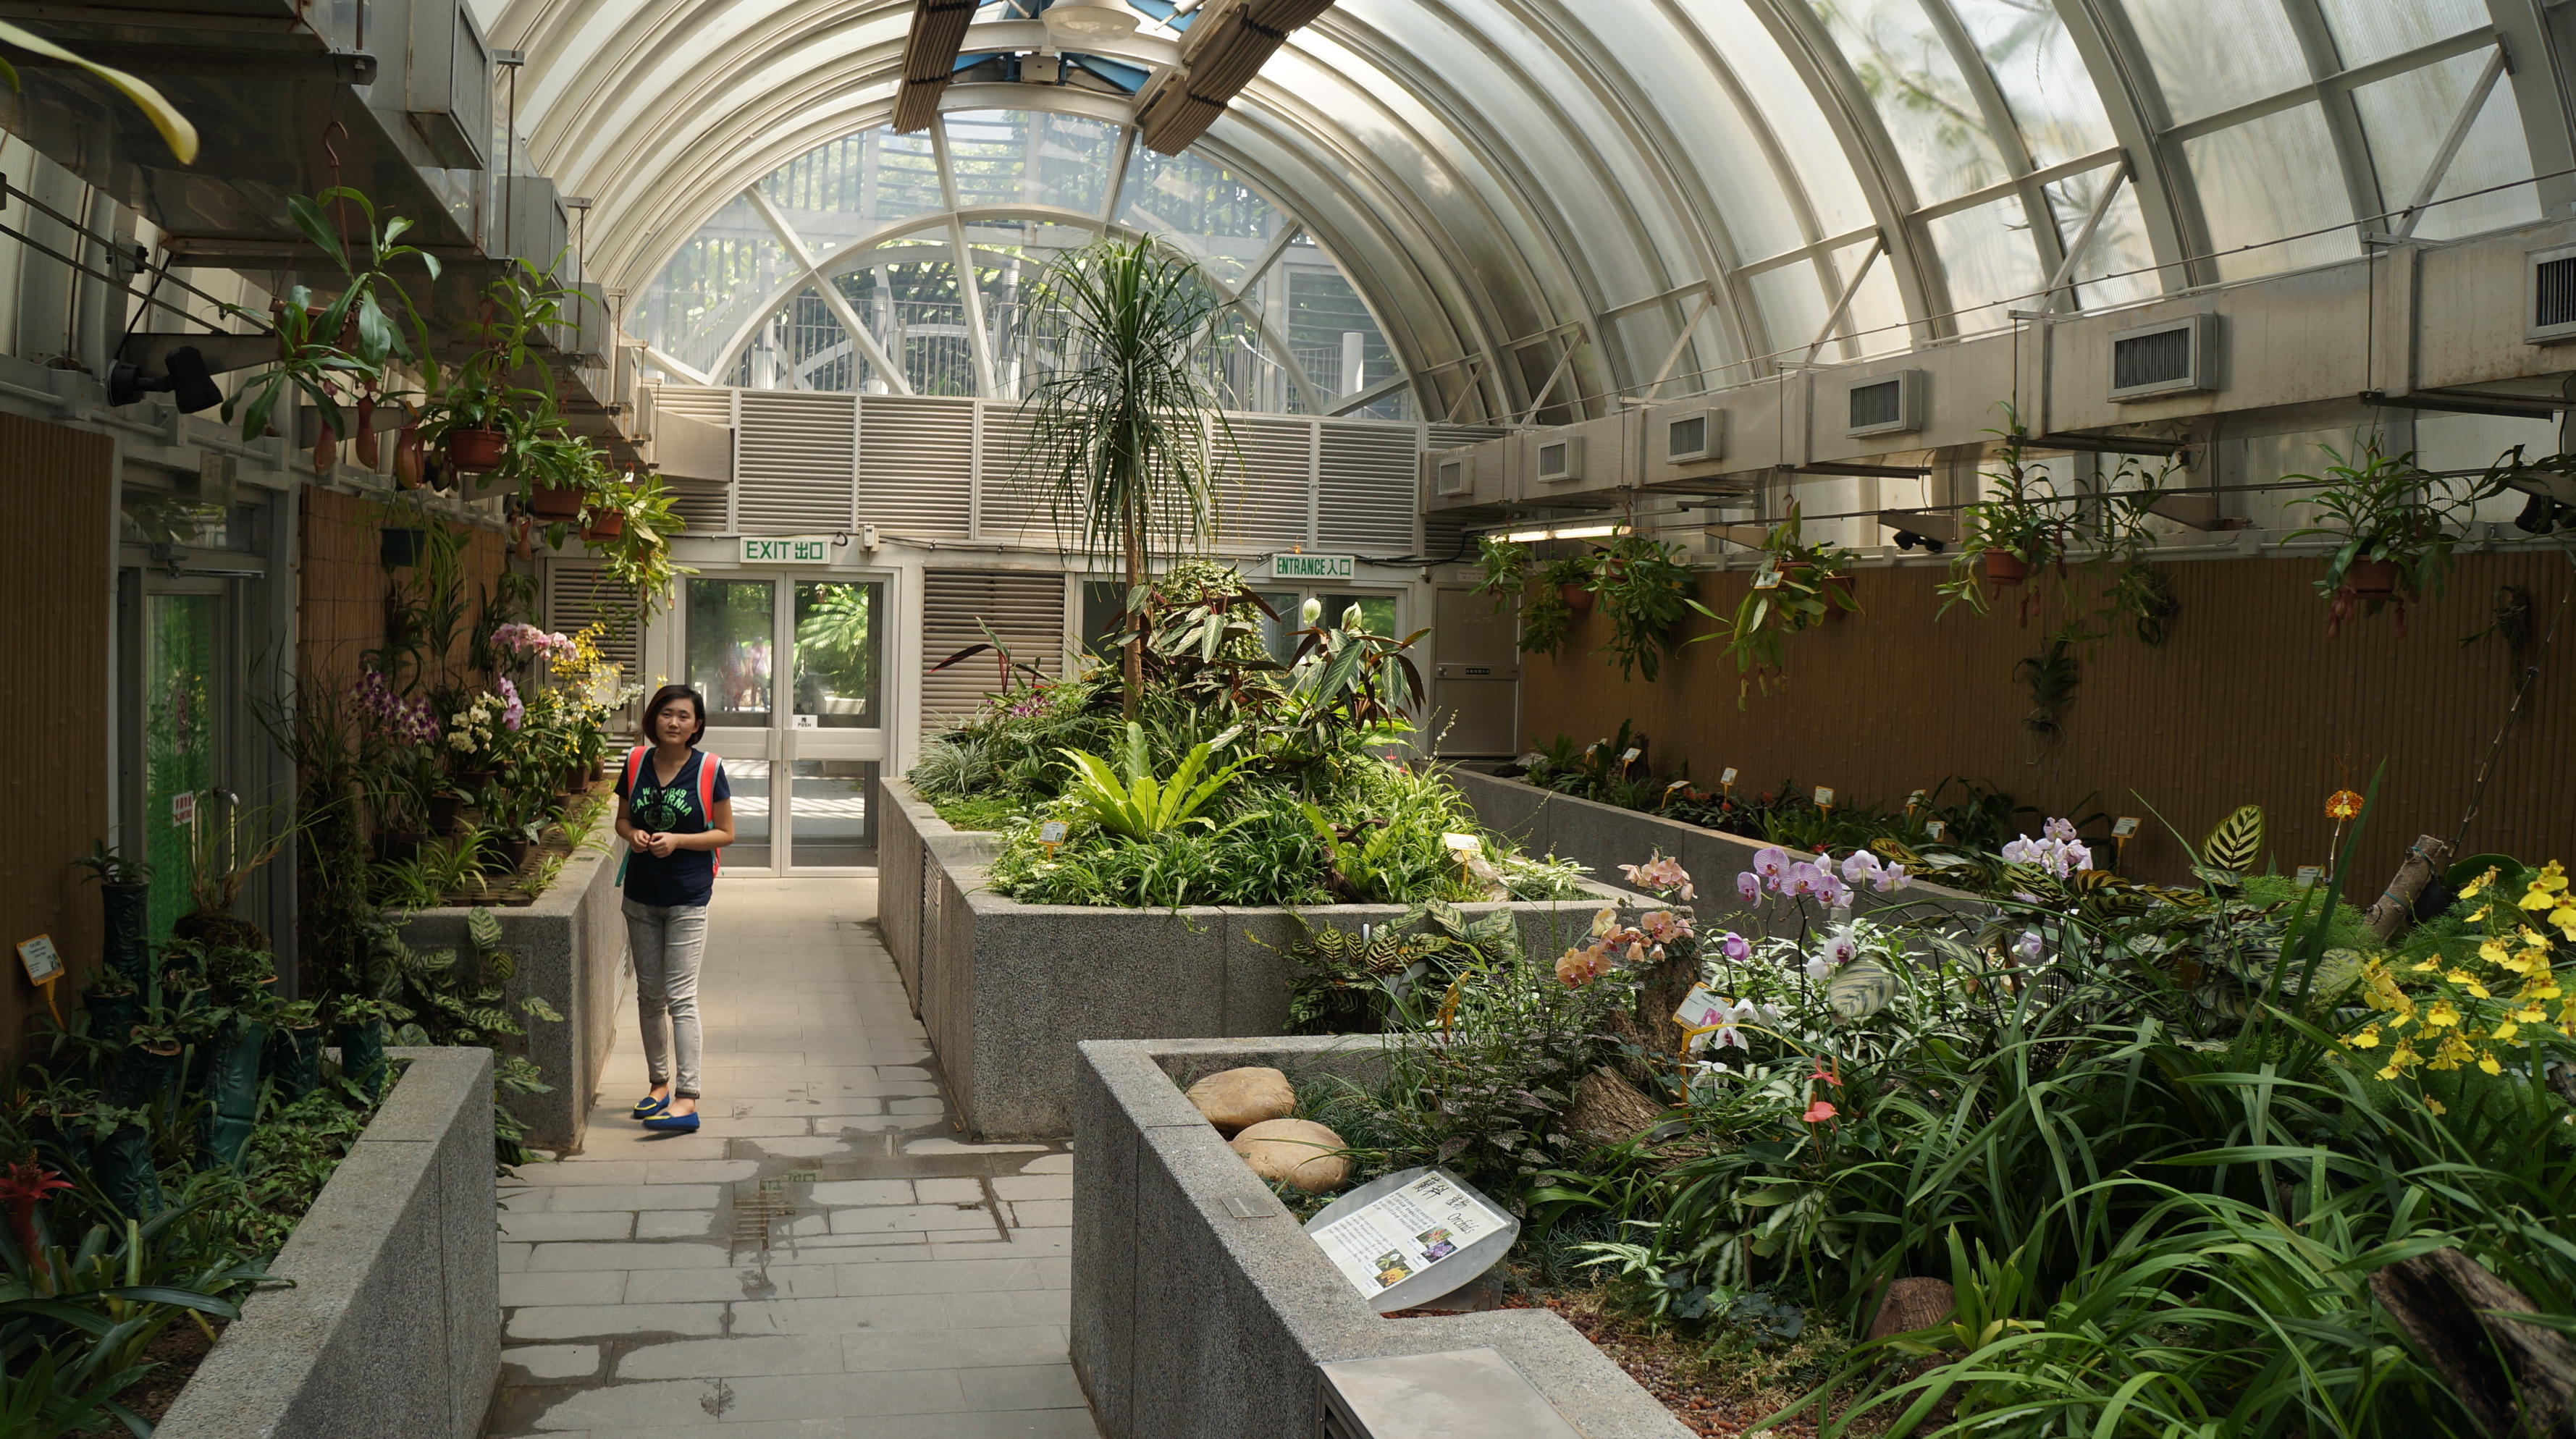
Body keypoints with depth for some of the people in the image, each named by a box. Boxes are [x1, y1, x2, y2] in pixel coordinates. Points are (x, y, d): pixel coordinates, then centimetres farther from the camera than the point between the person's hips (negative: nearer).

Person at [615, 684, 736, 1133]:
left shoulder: (708, 770, -9)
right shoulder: (637, 762, 2)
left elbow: (725, 833, -5)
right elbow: (623, 818, 13)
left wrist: (678, 840, -19)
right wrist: (633, 835, -10)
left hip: (688, 898, -5)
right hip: (641, 894, 5)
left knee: (680, 996, -9)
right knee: (649, 994, 13)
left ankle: (686, 1099, -10)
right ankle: (660, 1082, 27)